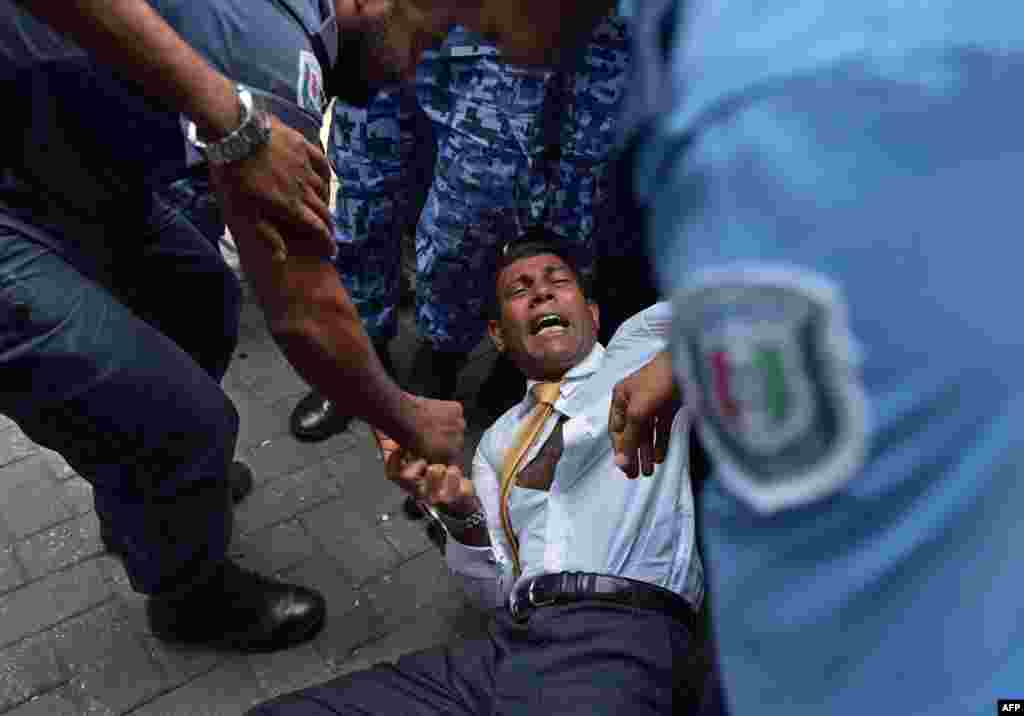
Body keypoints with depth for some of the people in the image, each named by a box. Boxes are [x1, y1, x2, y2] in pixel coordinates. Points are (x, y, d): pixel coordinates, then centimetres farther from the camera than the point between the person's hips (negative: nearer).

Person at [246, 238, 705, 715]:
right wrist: (462, 512, -2)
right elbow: (497, 590, 17)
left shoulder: (642, 345, 14)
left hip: (614, 643, -4)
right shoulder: (497, 441, 24)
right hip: (505, 649, 5)